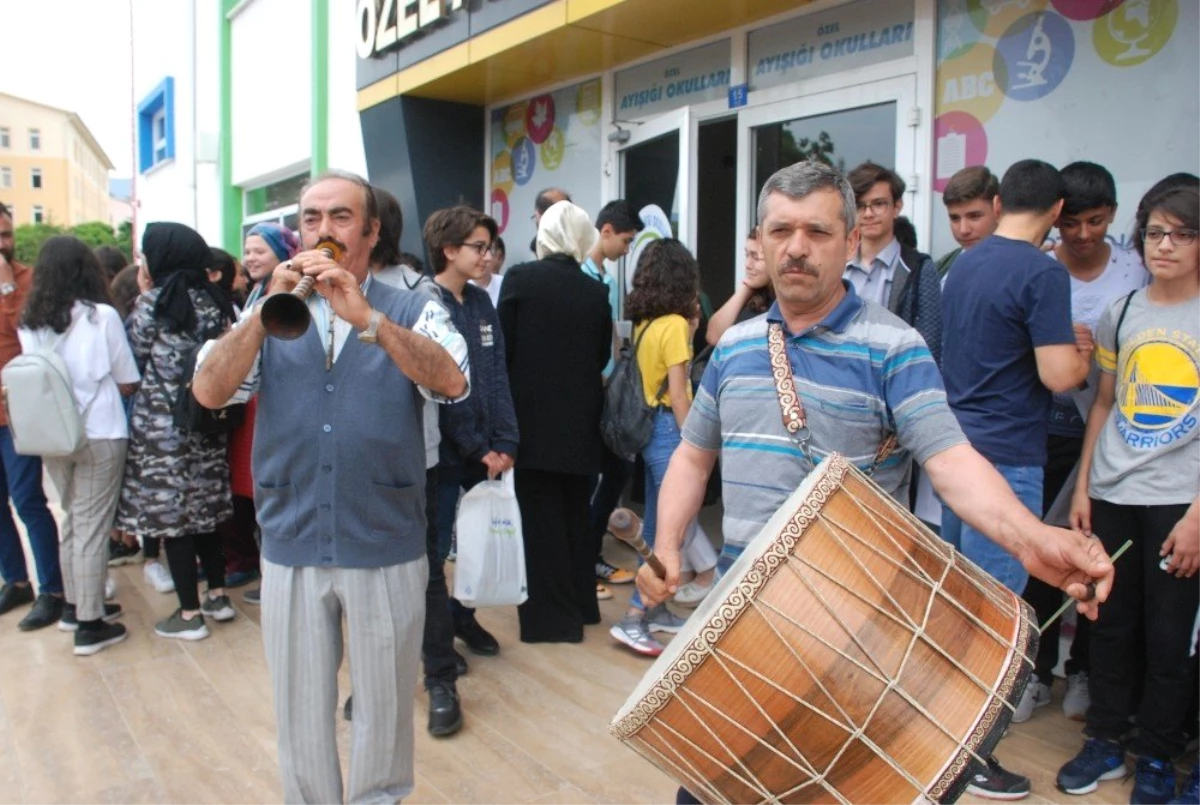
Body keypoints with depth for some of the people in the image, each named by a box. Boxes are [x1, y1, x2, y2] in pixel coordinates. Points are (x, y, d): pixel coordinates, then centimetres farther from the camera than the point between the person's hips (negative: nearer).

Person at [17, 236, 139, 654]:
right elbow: (127, 384, -6)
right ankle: (89, 624, 9)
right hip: (99, 435, -5)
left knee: (72, 520, 19)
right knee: (92, 526, 2)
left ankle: (74, 605, 30)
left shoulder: (29, 323, 1)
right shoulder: (102, 316, -11)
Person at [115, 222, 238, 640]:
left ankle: (190, 614, 7)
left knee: (169, 511, 1)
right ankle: (218, 596, 22)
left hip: (160, 425, -6)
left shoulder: (152, 303, -11)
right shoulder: (214, 302, 5)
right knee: (203, 507, 15)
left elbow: (132, 359, -4)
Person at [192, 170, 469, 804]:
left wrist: (365, 317, -31)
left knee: (384, 705, 14)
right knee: (299, 709, 17)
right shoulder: (269, 313, 5)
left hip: (387, 547, -1)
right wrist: (270, 307, -21)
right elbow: (209, 391, -9)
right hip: (290, 547, 2)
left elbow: (451, 382, -20)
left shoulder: (410, 312, -1)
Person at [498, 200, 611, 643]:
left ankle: (550, 615, 10)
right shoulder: (596, 291, -2)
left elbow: (503, 349, -8)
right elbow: (602, 357, 6)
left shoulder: (520, 278, -10)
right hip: (580, 422, 4)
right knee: (575, 514, 16)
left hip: (532, 417, -3)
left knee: (540, 516, 5)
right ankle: (581, 603, 28)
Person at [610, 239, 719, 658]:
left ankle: (655, 609, 25)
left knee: (658, 522, 15)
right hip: (668, 428, -9)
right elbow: (678, 394, -16)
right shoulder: (673, 325, -14)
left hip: (648, 426, 9)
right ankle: (633, 619, -1)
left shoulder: (644, 323, 9)